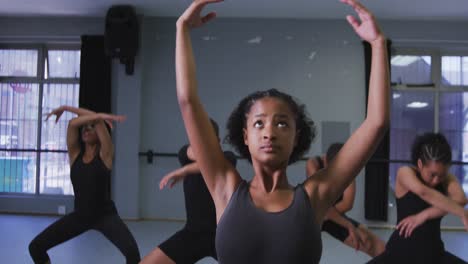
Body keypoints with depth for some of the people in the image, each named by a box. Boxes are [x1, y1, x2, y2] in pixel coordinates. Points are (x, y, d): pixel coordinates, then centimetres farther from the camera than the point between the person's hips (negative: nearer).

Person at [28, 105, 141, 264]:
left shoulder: (104, 154, -8)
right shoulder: (75, 154, 0)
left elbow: (97, 119, -18)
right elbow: (72, 123, -15)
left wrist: (65, 108, -11)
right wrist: (99, 116, -24)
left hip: (105, 215, -4)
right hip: (79, 215, 4)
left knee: (132, 251, -26)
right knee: (35, 247, 1)